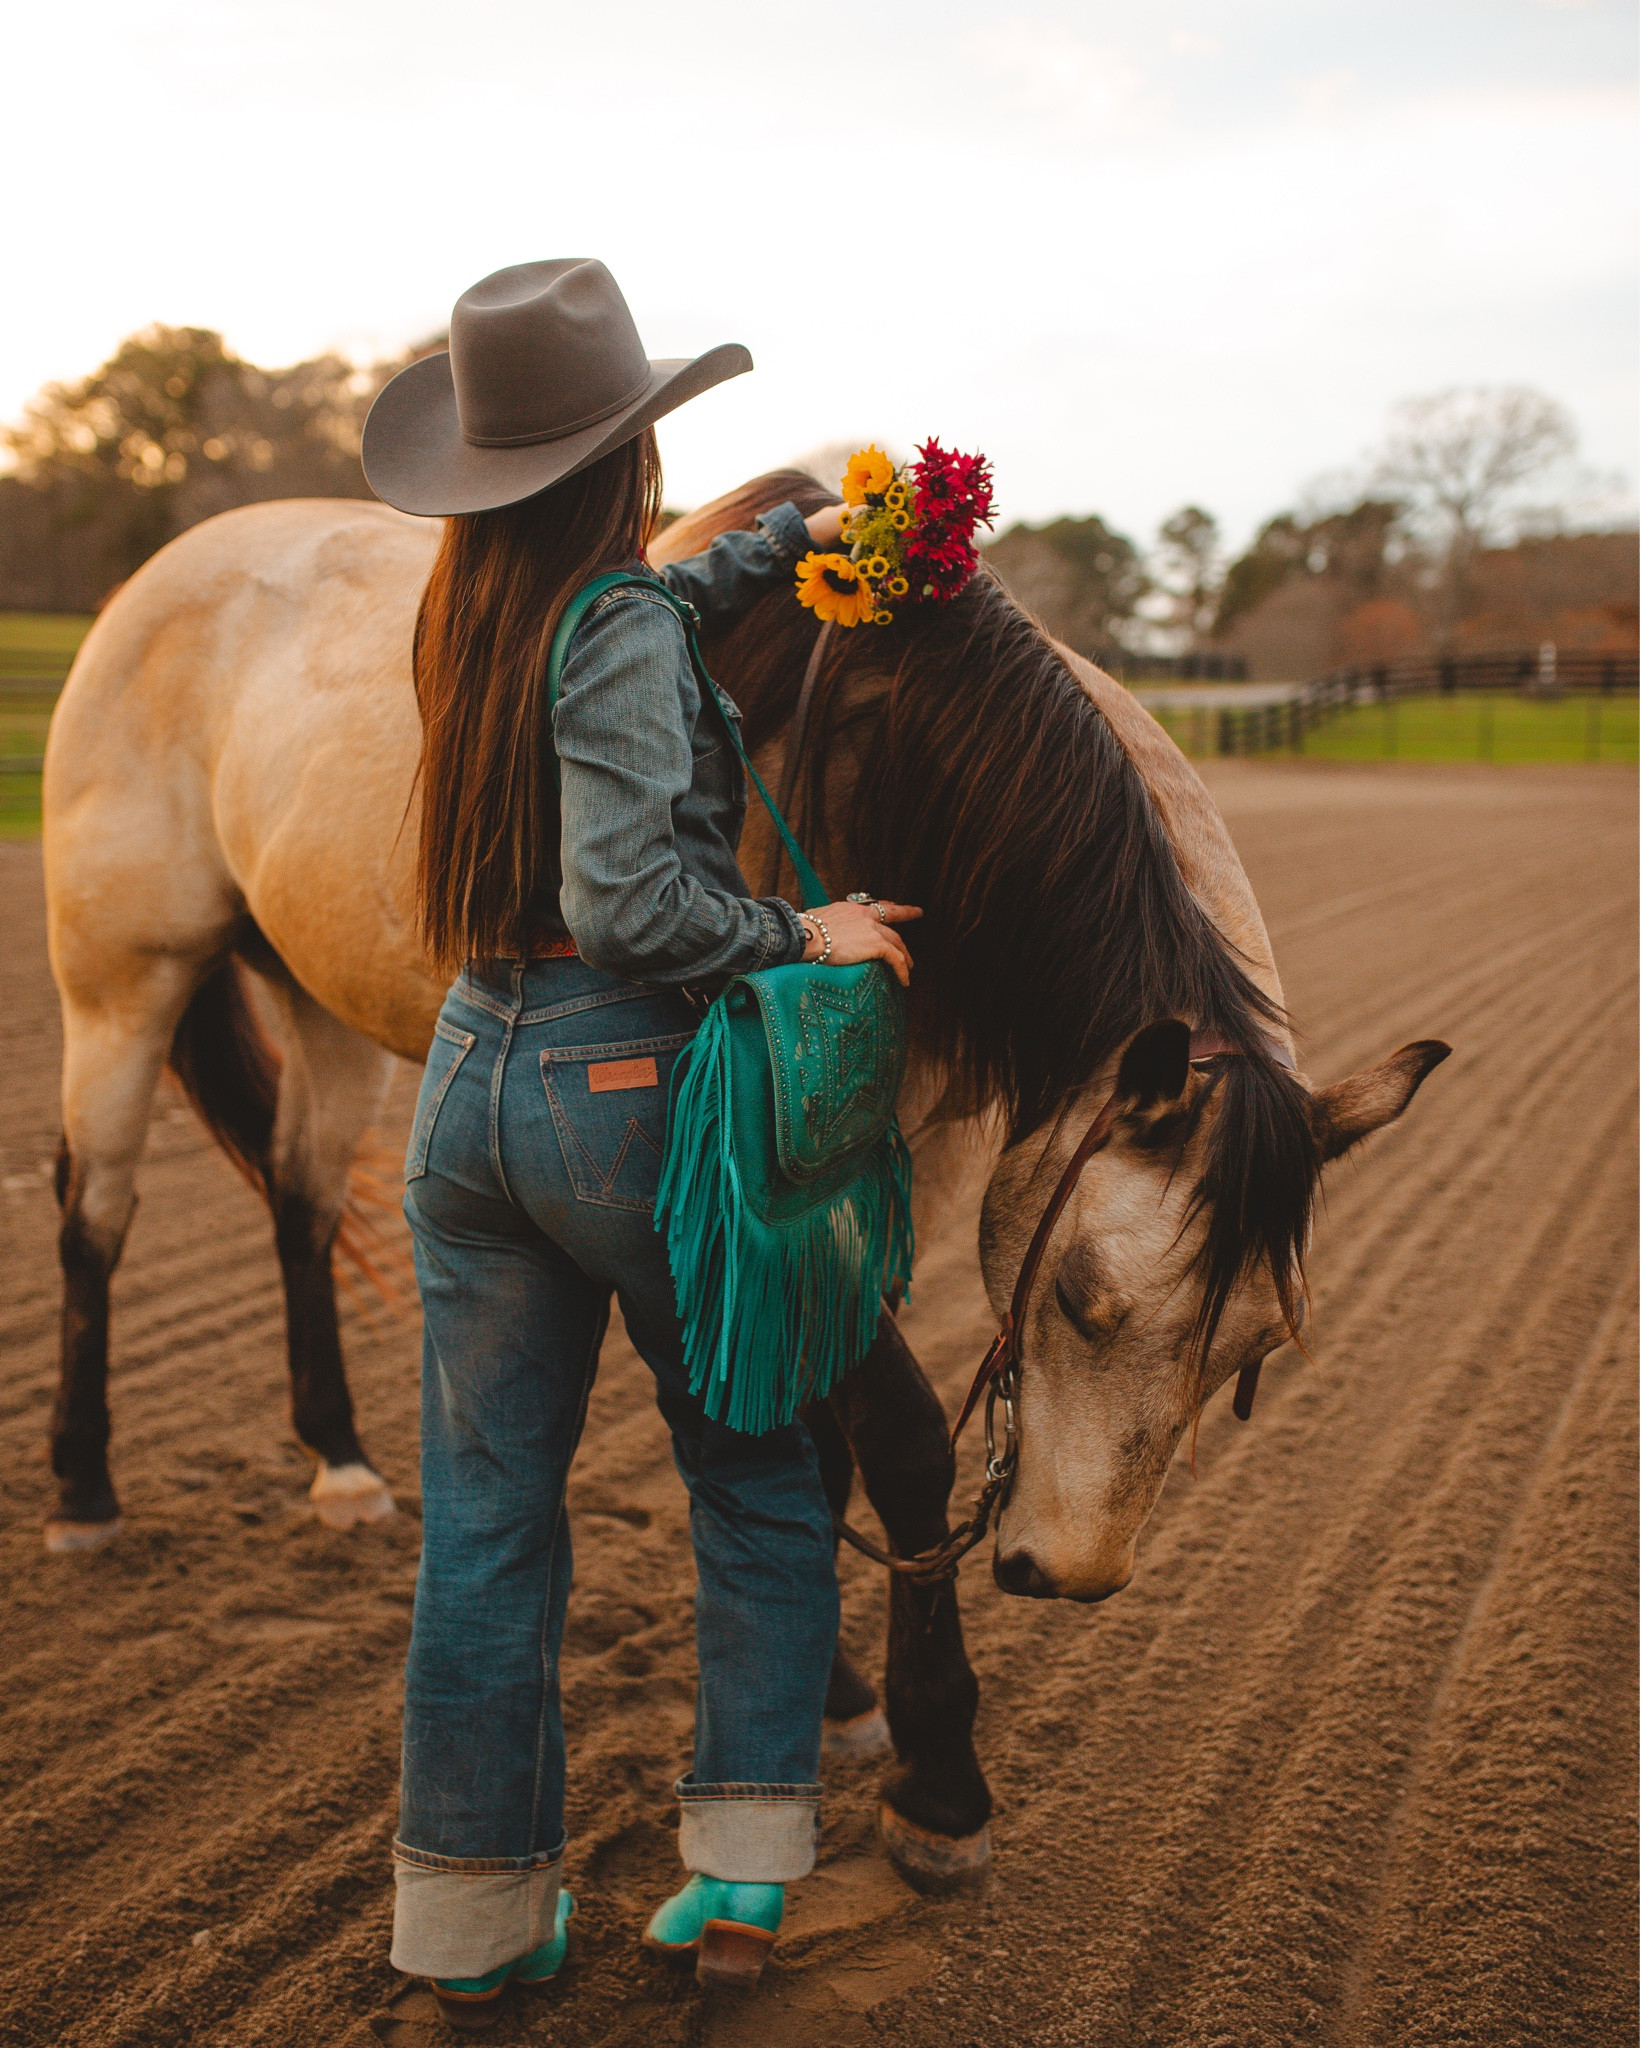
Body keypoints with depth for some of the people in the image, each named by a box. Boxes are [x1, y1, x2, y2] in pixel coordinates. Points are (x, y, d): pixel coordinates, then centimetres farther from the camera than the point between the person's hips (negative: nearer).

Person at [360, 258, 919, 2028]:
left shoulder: (470, 616, 8)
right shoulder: (622, 638, -15)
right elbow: (627, 901, -24)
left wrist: (792, 538, 27)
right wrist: (801, 936, -12)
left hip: (469, 1081, 7)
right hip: (629, 1086, -6)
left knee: (482, 1515, 12)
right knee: (758, 1484, 13)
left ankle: (476, 1919, 23)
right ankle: (741, 1867, 17)